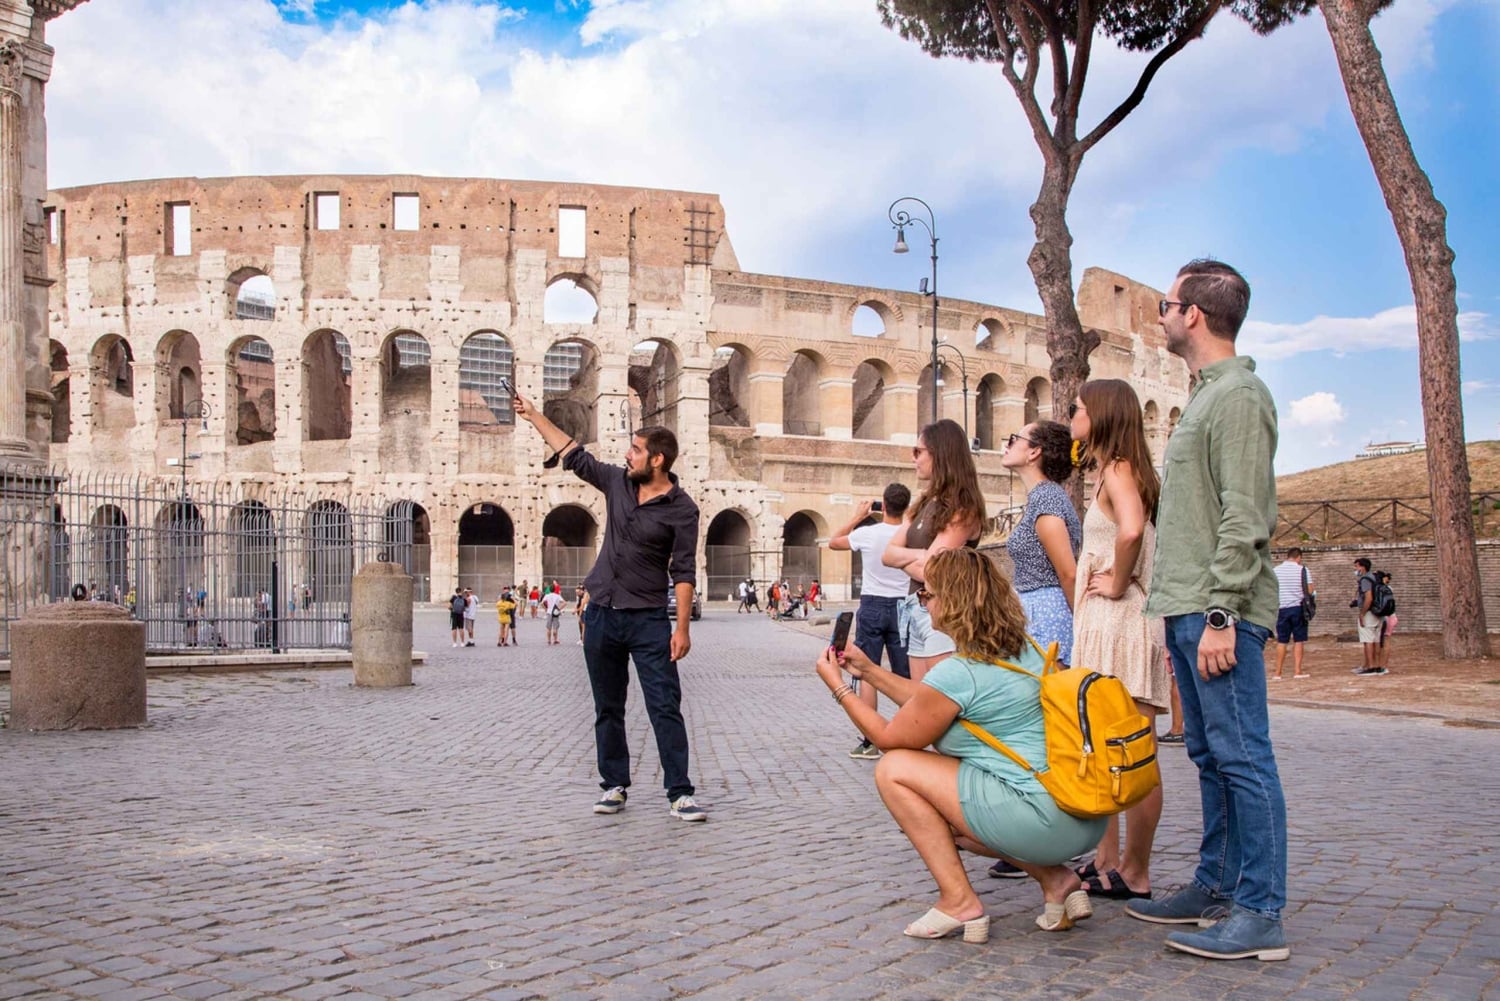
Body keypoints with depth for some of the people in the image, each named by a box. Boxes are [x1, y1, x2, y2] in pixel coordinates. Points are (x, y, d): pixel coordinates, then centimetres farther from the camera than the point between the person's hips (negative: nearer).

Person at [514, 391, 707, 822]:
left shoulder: (681, 508, -10)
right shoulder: (617, 482, 5)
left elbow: (684, 572, -11)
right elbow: (573, 455, 18)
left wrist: (682, 628, -16)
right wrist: (534, 416, 20)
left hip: (647, 620, -5)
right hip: (601, 614, 5)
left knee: (666, 708, -7)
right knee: (608, 709, 11)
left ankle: (679, 794, -4)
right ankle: (614, 786, 21)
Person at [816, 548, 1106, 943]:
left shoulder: (958, 672, -16)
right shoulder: (1023, 650, 11)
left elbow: (889, 738, -1)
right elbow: (932, 705, 23)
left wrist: (839, 687, 9)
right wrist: (869, 670, 24)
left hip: (1045, 818, -9)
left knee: (894, 769, -1)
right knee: (947, 814, 31)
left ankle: (958, 902, 1)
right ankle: (1055, 879, 16)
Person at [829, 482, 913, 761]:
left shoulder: (867, 533, -9)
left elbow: (833, 542, 9)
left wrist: (858, 516, 16)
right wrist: (907, 518, 15)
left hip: (872, 605, -2)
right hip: (902, 606, 2)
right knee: (905, 677, 7)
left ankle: (869, 742, -2)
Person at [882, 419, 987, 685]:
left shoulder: (962, 509, -9)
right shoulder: (924, 502, 14)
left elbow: (929, 572, -17)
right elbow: (888, 554, 7)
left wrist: (904, 558, 0)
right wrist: (918, 556, -10)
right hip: (915, 608, 8)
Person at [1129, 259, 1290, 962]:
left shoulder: (1238, 394, -9)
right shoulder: (1205, 396, 21)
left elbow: (1244, 519, -17)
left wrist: (1220, 614, -21)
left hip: (1219, 614, -10)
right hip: (1189, 611, 10)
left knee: (1241, 755, -7)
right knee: (1209, 755, 14)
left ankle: (1260, 915, -2)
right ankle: (1216, 886, 23)